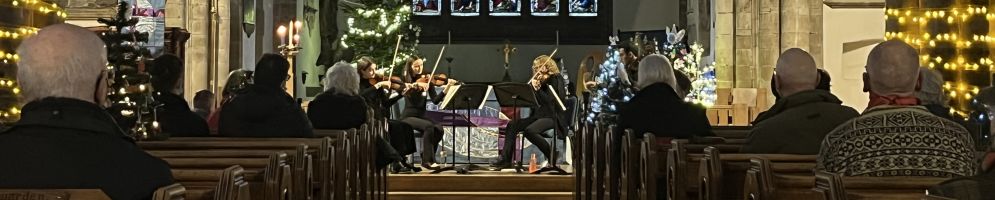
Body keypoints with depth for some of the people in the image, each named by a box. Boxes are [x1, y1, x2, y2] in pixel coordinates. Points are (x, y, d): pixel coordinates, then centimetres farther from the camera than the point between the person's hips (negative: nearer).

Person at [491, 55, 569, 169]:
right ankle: (506, 159, -13)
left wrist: (537, 89, -21)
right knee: (512, 125, -10)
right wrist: (532, 86, -2)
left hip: (552, 118, -8)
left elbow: (550, 101, -19)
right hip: (537, 116, 8)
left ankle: (551, 155, -15)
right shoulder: (537, 81, 15)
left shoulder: (556, 79, -5)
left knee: (529, 130, -32)